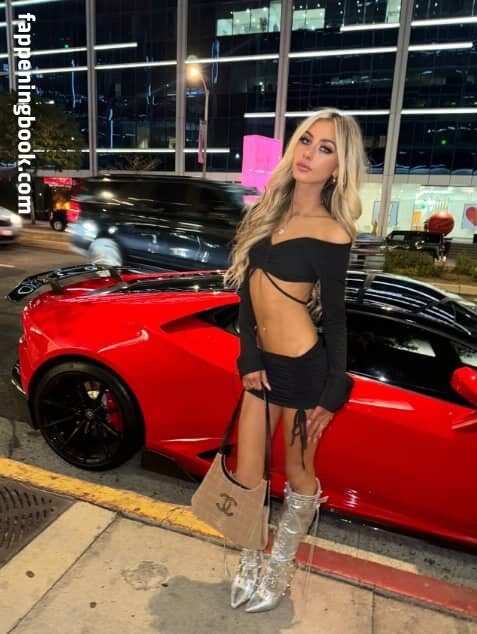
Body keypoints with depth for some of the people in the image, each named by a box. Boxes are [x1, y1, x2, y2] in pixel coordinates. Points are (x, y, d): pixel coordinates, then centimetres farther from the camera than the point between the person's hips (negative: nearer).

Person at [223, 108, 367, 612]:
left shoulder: (332, 233, -10)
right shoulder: (268, 212, 6)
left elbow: (334, 316, -6)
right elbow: (246, 288, 5)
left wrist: (333, 392, -4)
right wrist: (249, 357, -3)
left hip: (304, 367, -5)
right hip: (261, 363, 5)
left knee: (298, 475, 15)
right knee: (246, 476, 13)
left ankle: (279, 568, 40)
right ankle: (249, 564, 39)